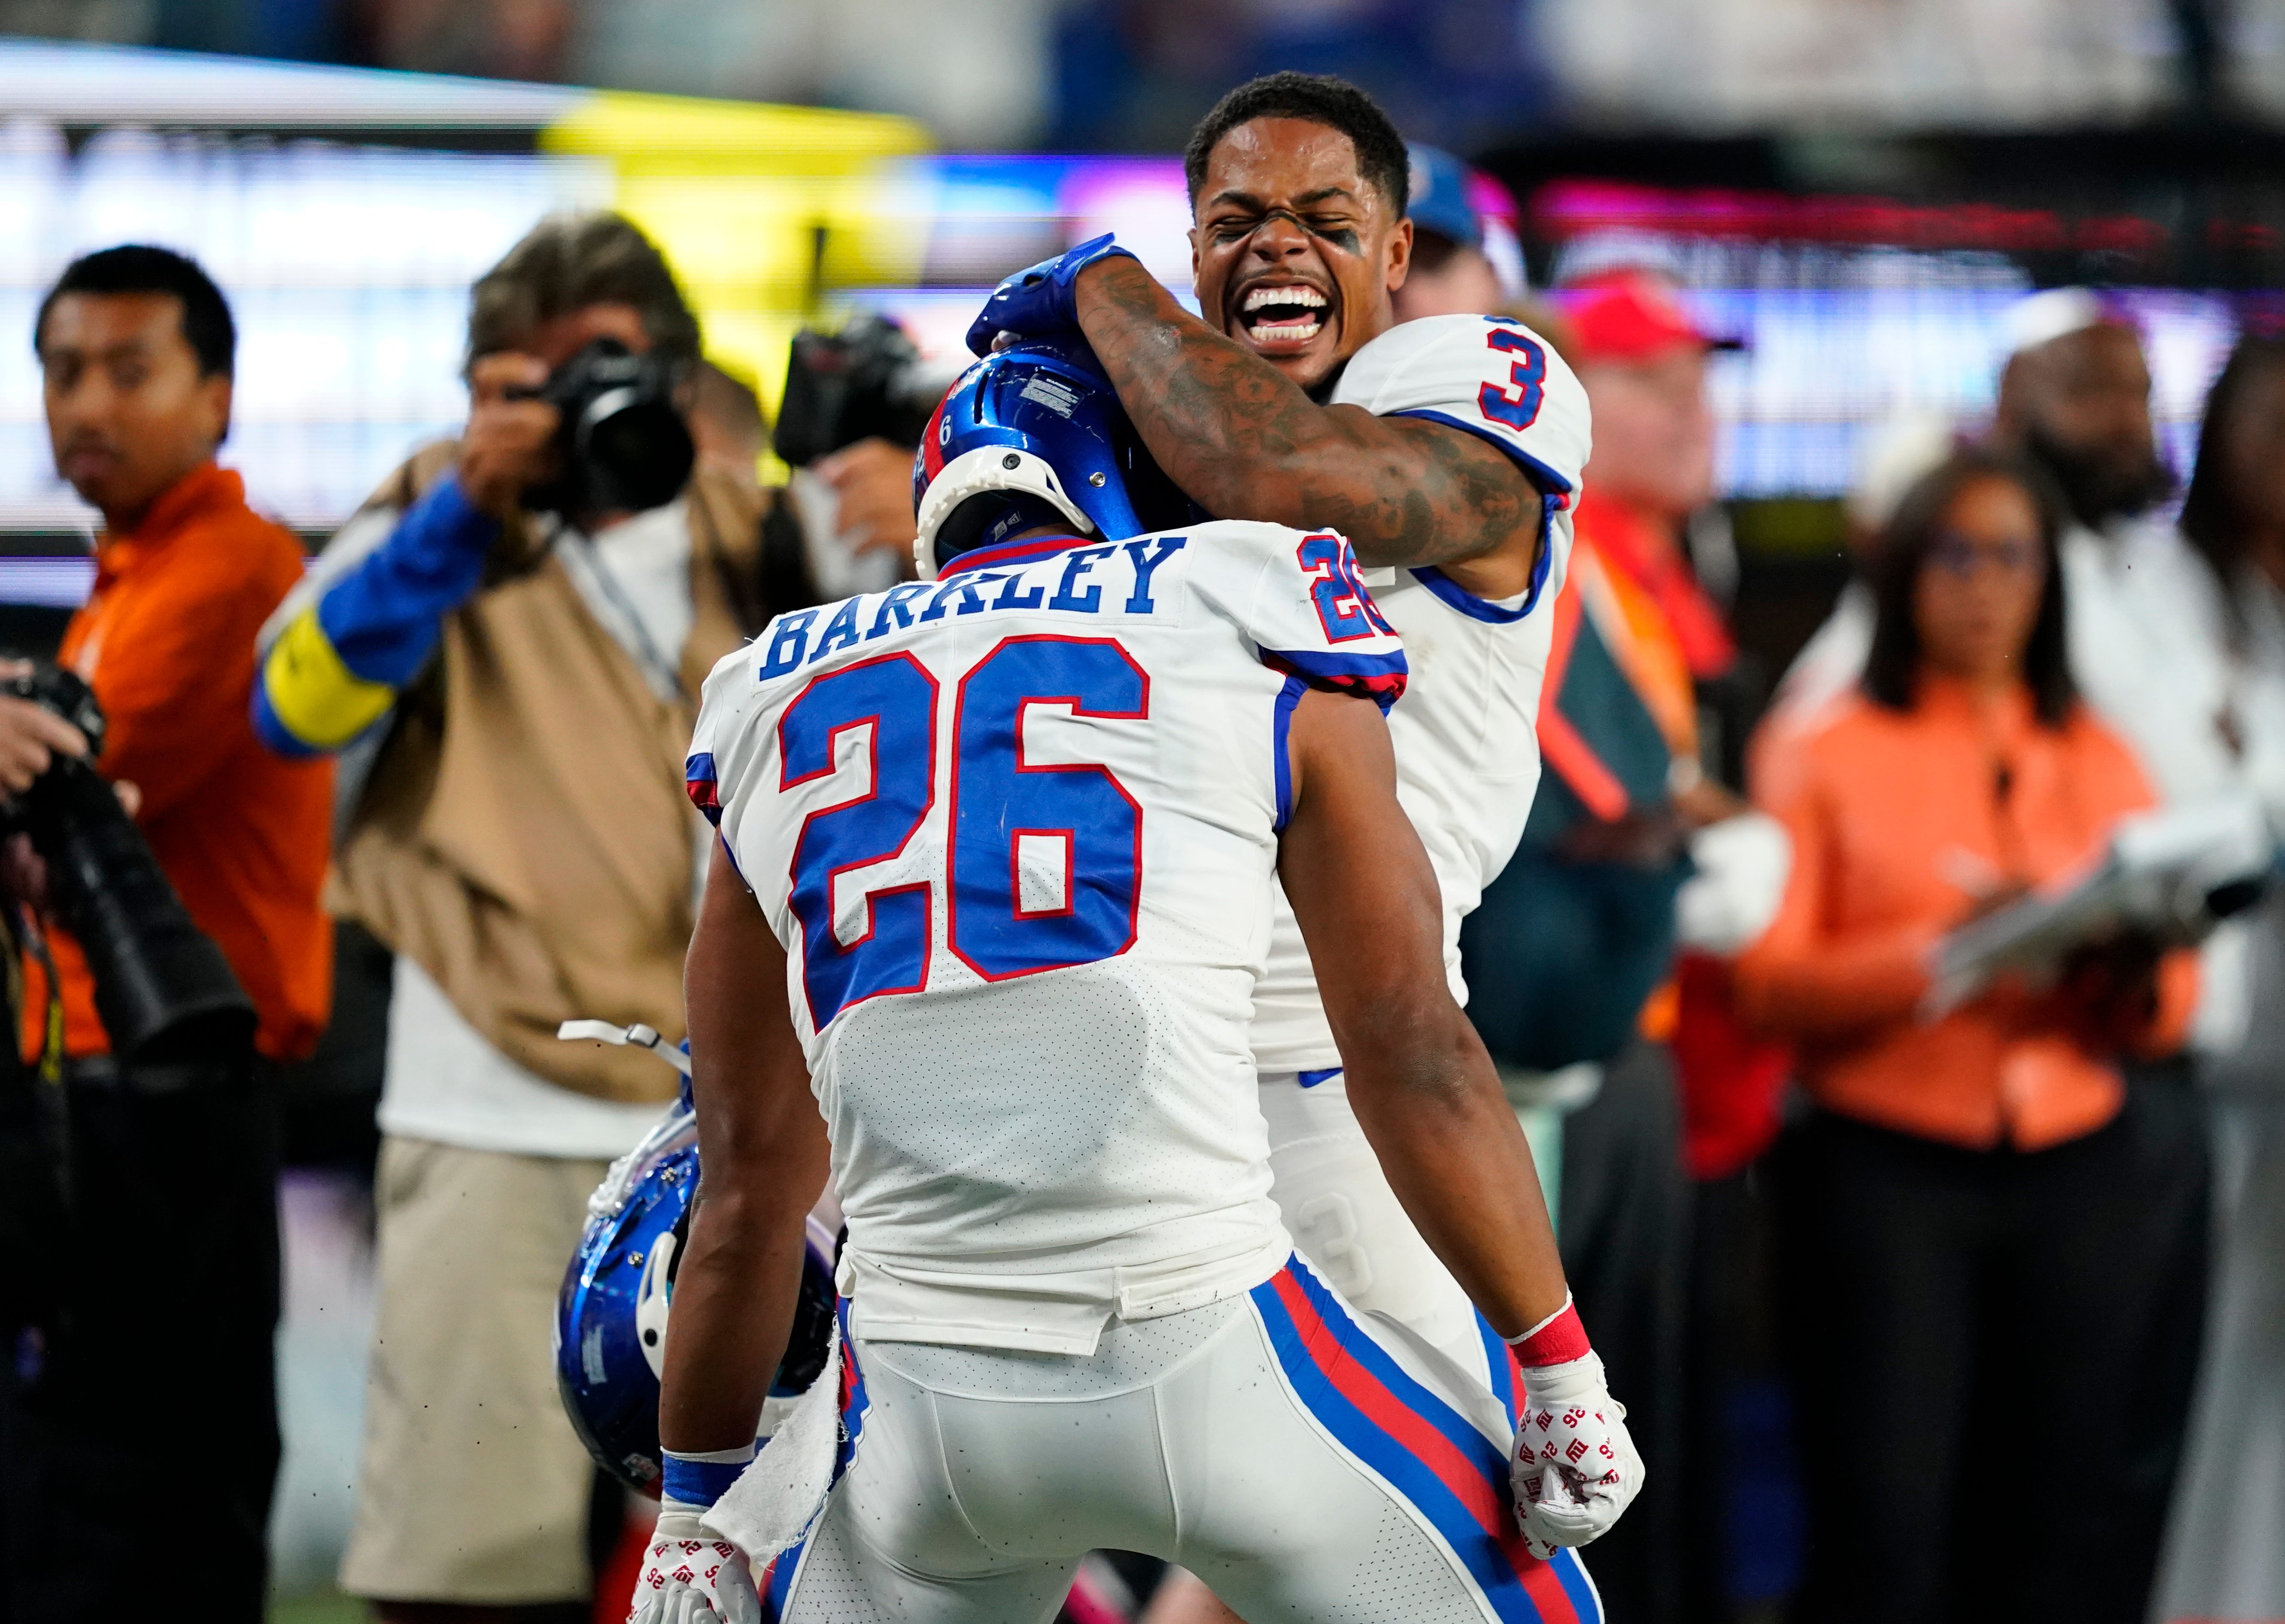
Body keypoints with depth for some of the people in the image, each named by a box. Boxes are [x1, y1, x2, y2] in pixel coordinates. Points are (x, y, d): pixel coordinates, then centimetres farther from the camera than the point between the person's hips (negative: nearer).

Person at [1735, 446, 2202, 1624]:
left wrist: (2127, 973, -13)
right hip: (1888, 1173, -3)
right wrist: (1943, 949, -17)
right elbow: (1767, 986, -5)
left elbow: (2171, 1006, 10)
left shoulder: (2099, 762, 16)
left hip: (2082, 1173, 3)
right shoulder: (1833, 757, 7)